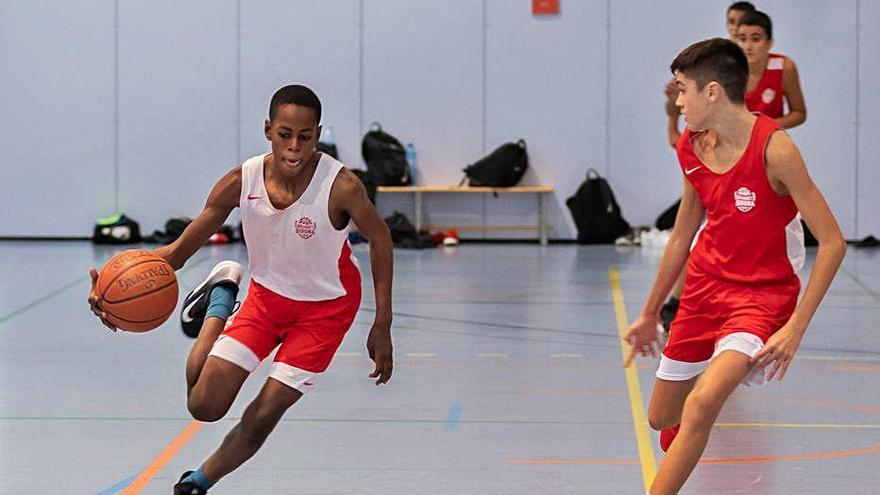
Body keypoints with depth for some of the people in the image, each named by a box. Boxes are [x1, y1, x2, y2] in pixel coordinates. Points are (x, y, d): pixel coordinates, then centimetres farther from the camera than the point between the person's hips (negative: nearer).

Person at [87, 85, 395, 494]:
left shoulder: (341, 187, -31)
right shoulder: (241, 182, -22)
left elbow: (379, 238, -11)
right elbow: (179, 250, -15)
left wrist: (382, 327, -9)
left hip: (325, 309, -2)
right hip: (267, 295, 2)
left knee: (263, 415, -6)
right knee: (204, 406, 0)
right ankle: (220, 297, 26)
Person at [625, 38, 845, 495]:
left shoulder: (774, 148, -20)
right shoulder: (690, 148, 1)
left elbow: (832, 243, -19)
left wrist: (795, 328, -23)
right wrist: (649, 313, 24)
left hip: (763, 294, -7)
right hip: (705, 286, 7)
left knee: (702, 403, -29)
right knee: (662, 419, 11)